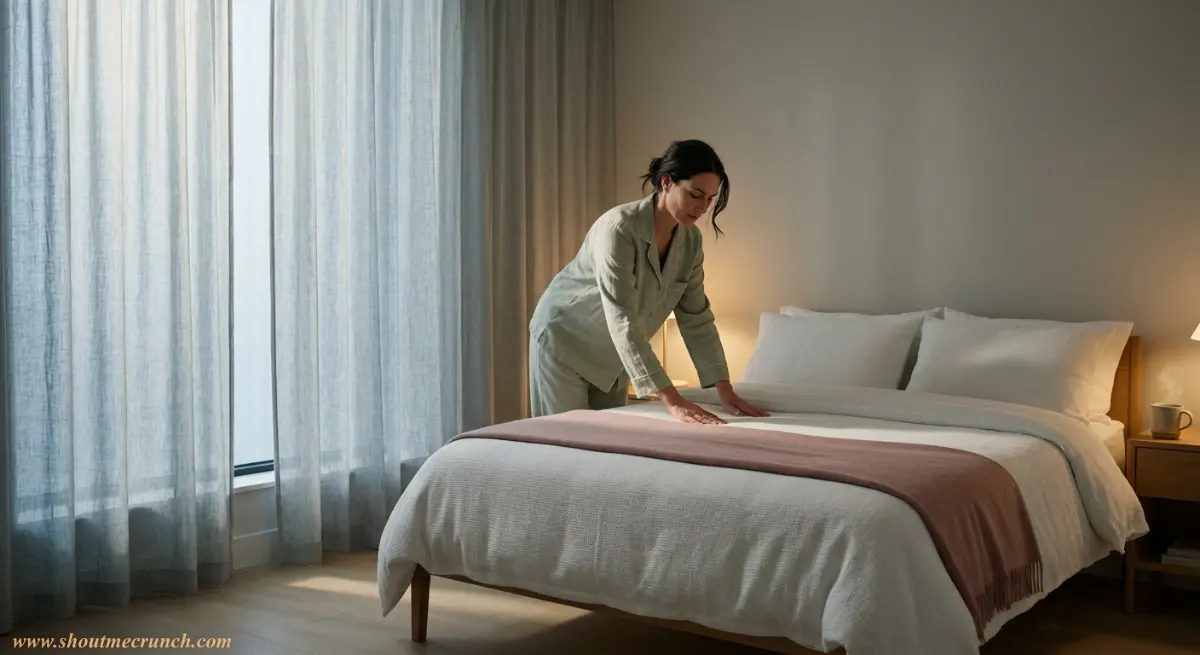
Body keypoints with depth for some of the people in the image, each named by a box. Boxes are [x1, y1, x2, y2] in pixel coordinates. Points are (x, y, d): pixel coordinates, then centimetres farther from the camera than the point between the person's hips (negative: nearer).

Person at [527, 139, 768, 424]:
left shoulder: (690, 240, -10)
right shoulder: (619, 227, -32)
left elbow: (696, 316, -4)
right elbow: (622, 322, -37)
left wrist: (724, 388, -13)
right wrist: (671, 399, -42)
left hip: (611, 351, 7)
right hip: (564, 337, -7)